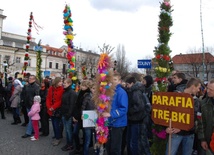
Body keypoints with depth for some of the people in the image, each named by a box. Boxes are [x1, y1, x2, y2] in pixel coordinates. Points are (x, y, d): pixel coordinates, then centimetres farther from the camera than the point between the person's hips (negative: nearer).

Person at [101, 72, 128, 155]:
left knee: (115, 148, 4)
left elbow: (123, 109, -22)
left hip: (118, 123, -7)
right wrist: (105, 113, 4)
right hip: (110, 123, 7)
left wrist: (110, 114, -28)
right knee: (108, 146, 17)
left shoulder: (121, 92, -14)